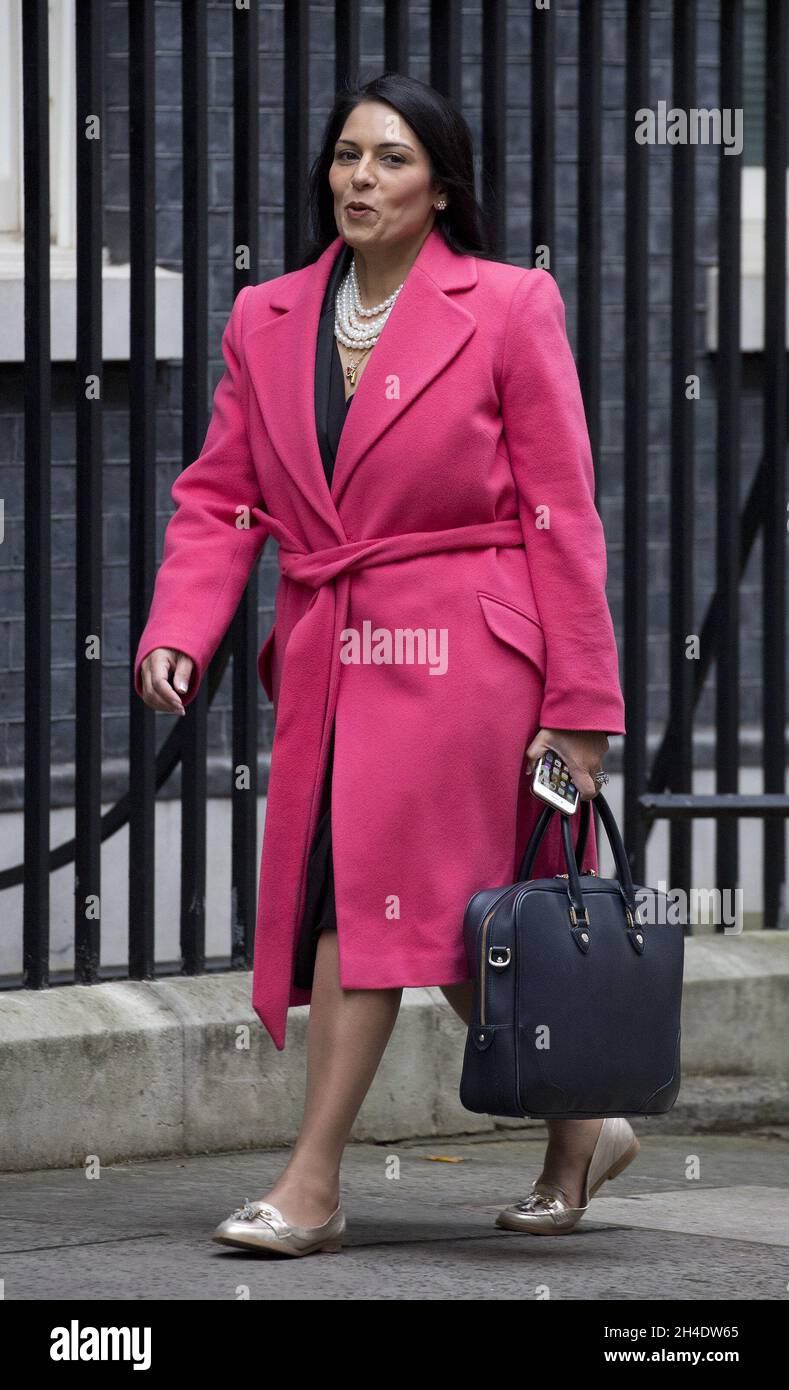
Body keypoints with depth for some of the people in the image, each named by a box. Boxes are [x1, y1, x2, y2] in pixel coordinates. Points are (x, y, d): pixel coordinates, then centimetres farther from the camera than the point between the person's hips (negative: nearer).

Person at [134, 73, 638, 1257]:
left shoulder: (507, 308, -2)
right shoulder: (266, 323, 11)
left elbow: (560, 513, -3)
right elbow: (219, 496, 12)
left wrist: (580, 704, -6)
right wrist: (178, 630, -7)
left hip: (462, 655, -5)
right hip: (326, 658, 5)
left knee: (372, 882, -14)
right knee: (444, 927, 8)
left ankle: (312, 1186, -11)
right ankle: (579, 1128, 26)